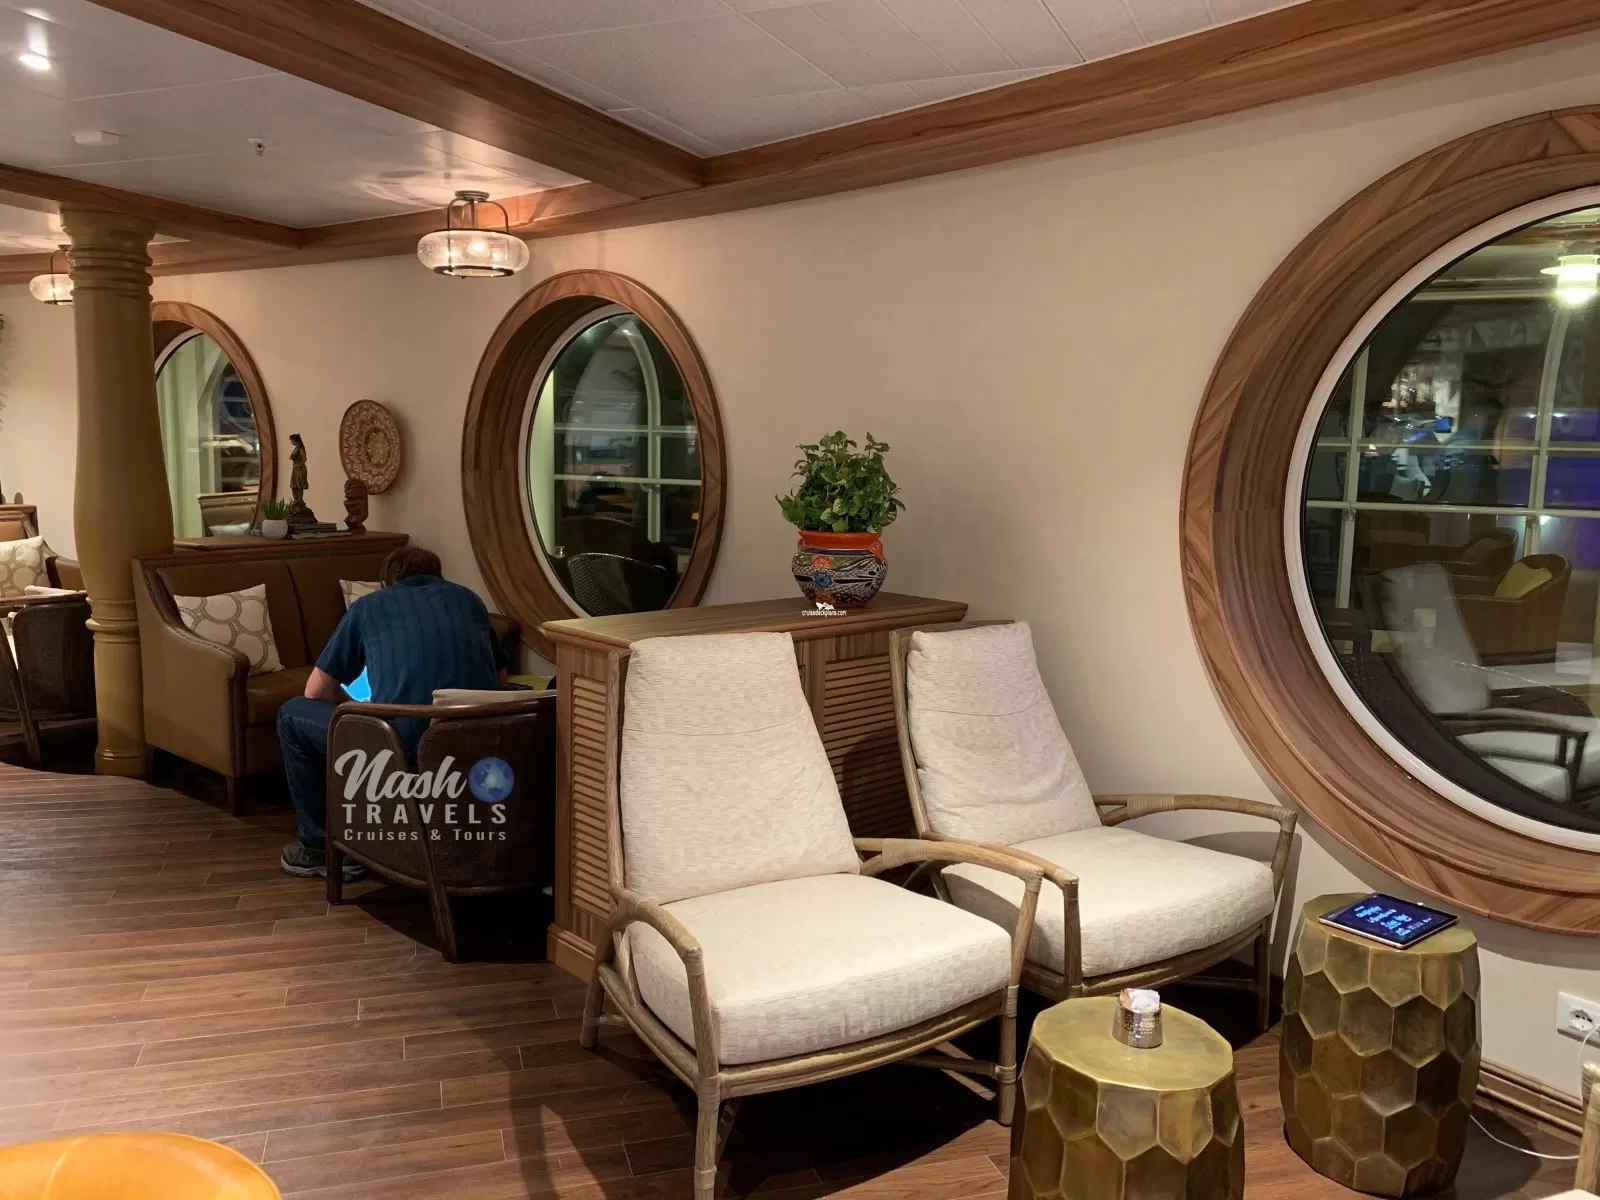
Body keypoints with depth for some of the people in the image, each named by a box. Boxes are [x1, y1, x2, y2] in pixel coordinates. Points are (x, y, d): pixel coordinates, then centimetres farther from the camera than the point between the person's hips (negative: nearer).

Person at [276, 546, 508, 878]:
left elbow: (317, 692, 17)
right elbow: (500, 681, 31)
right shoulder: (469, 599, 21)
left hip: (402, 755, -3)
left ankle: (324, 847, 27)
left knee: (293, 716, 21)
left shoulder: (368, 606, 14)